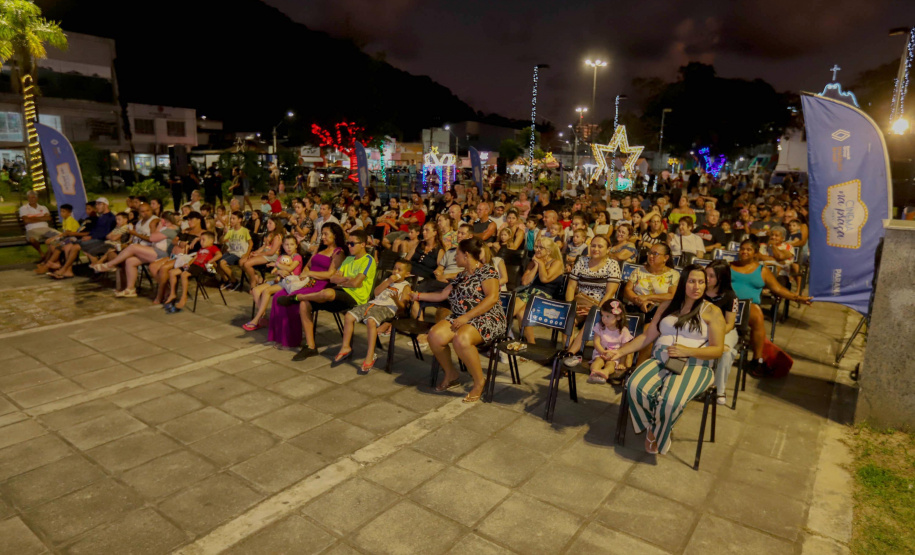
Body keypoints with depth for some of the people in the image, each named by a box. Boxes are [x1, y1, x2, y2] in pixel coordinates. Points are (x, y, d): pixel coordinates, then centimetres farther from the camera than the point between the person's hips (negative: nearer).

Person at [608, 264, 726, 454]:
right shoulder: (668, 306, 18)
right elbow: (647, 336, 15)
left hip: (693, 365, -3)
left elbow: (717, 350, -1)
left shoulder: (712, 311, 5)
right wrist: (621, 351, 5)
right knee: (636, 386, -28)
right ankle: (652, 425, 1)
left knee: (671, 400, -33)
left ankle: (659, 433, 0)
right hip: (660, 360, 4)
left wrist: (687, 351, -17)